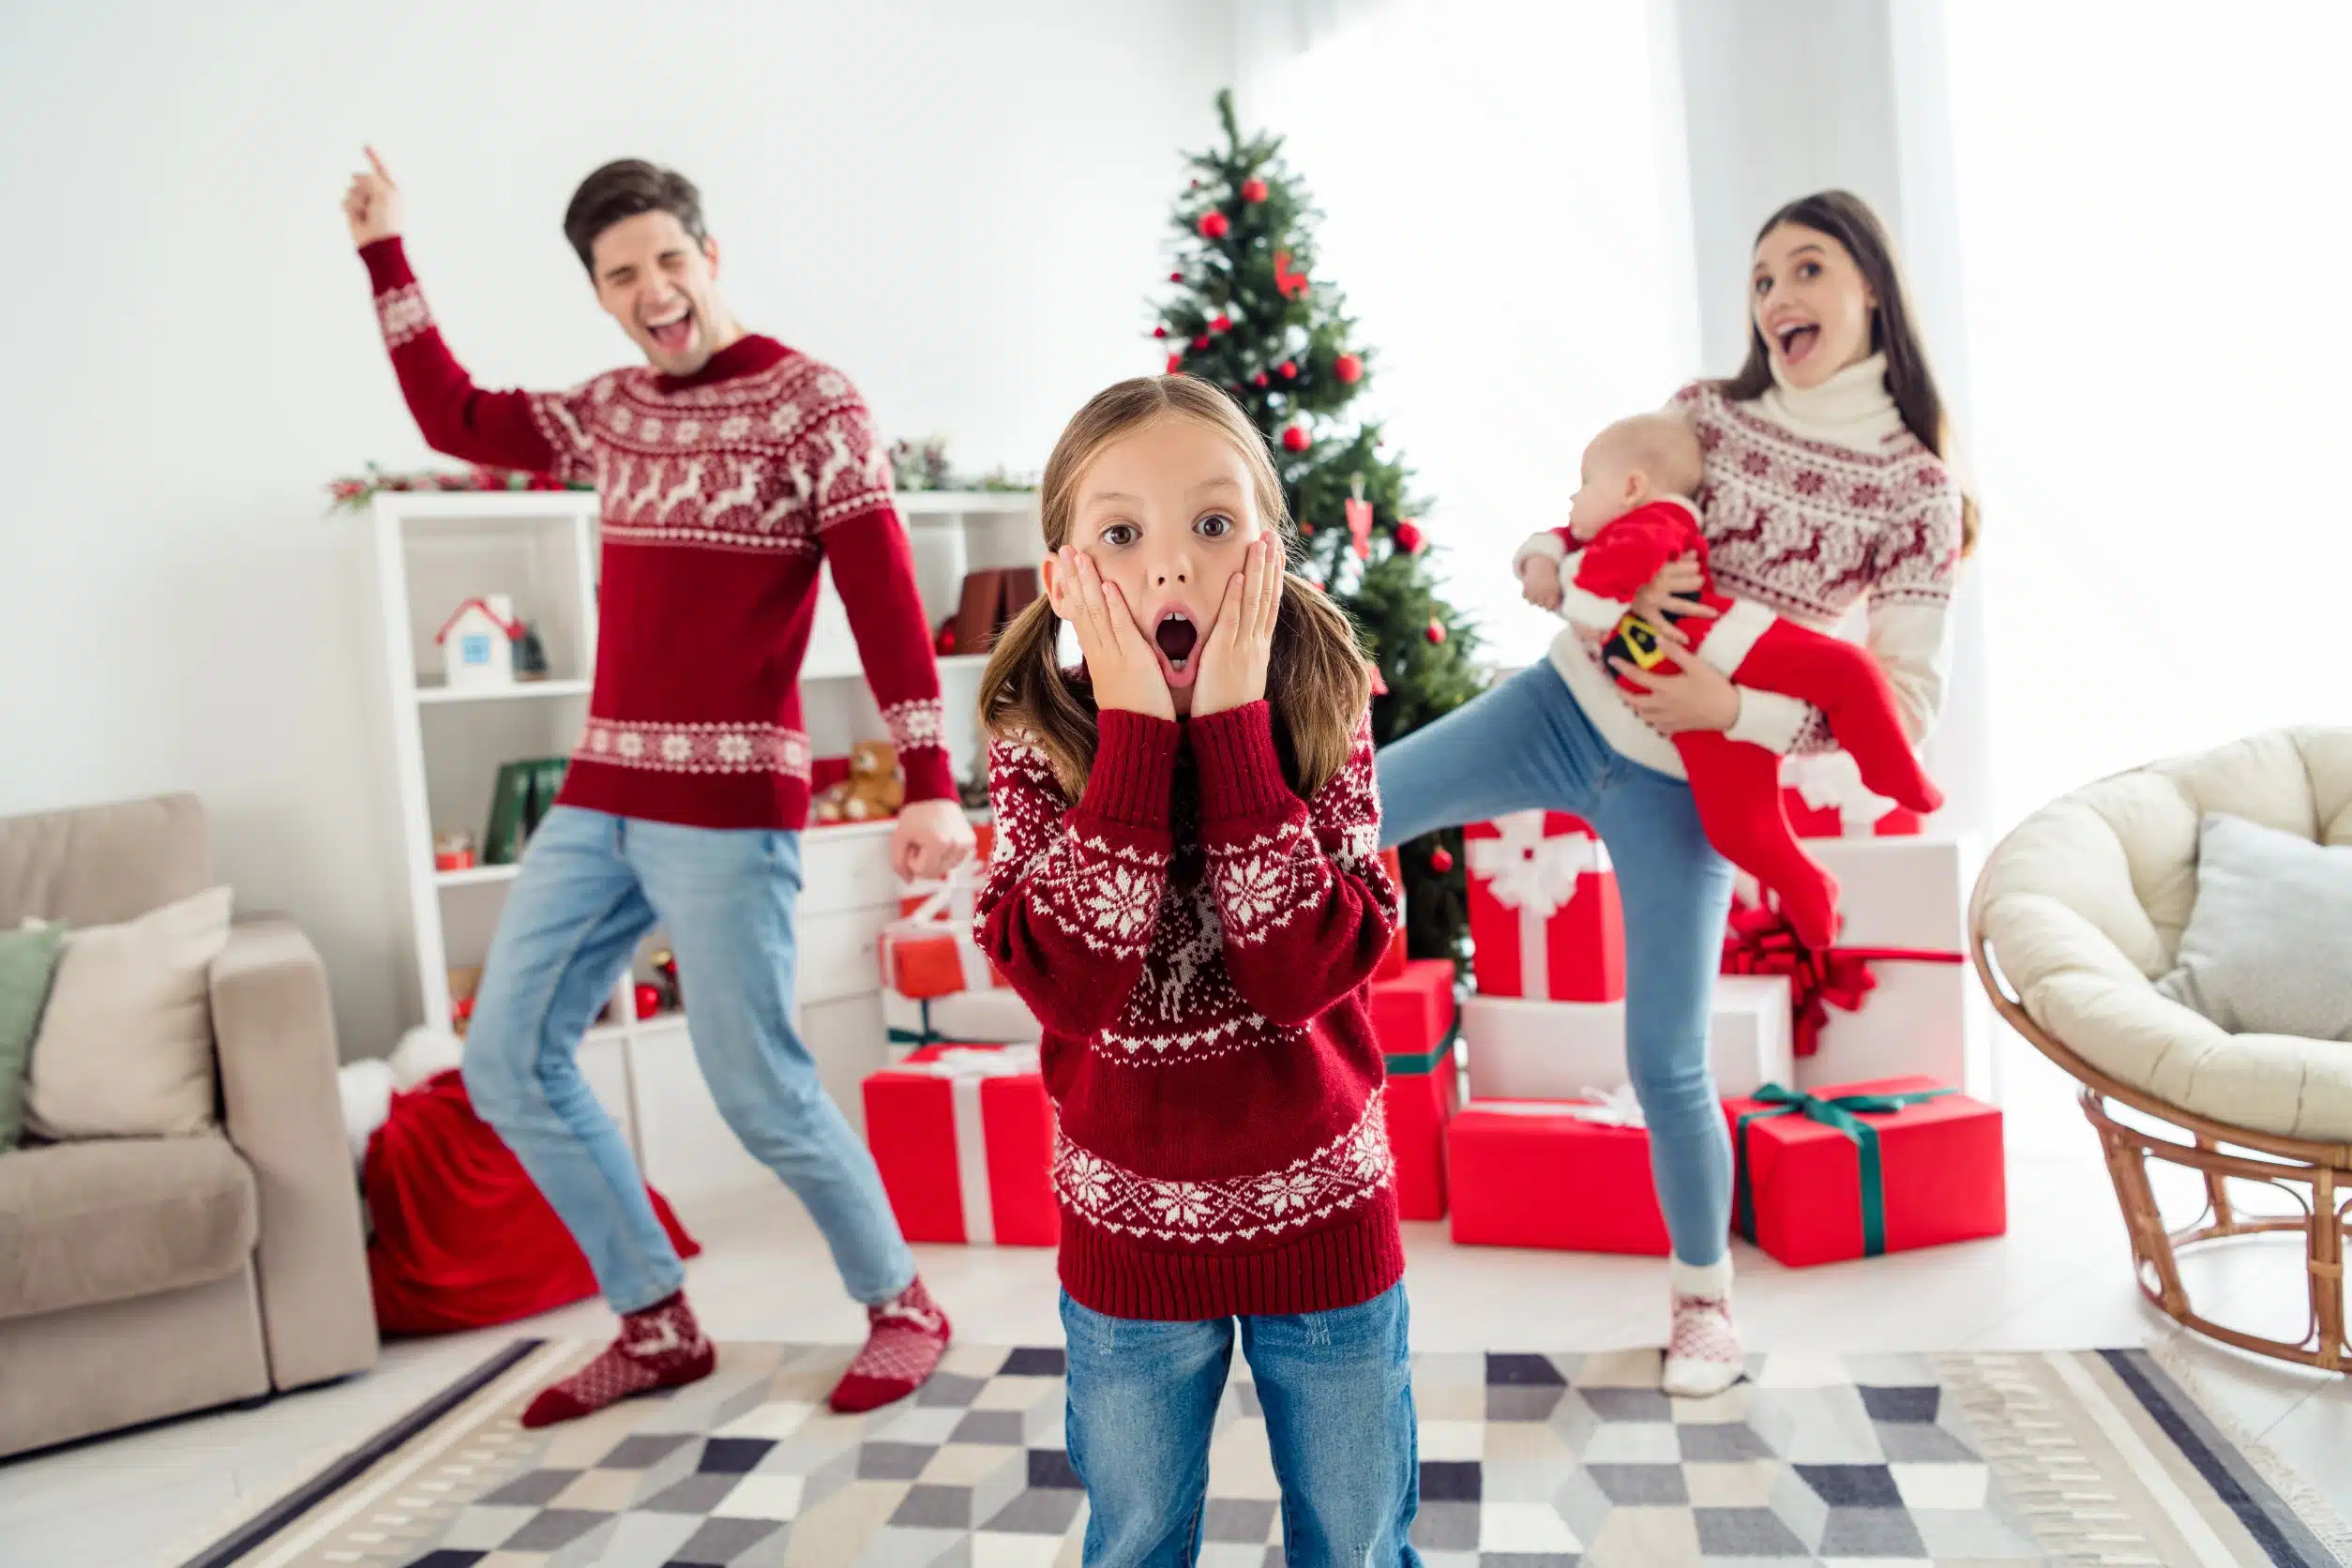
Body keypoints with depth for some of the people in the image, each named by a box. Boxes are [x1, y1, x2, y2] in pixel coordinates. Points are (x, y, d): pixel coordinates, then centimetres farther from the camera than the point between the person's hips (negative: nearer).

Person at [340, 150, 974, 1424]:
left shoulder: (809, 401, -6)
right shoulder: (613, 409, 13)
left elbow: (886, 597, -14)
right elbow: (456, 421, 27)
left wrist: (928, 785, -22)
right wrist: (385, 255, 24)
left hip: (729, 802, -7)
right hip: (597, 796, 8)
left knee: (758, 1087, -6)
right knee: (506, 1063, 8)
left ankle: (900, 1304, 19)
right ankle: (657, 1326, 21)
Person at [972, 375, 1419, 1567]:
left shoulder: (1323, 718, -12)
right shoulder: (1035, 742, -12)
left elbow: (1302, 974, -25)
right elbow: (1075, 987, -26)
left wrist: (1232, 724, -27)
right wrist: (1135, 729, -28)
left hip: (1321, 1212, 0)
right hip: (1129, 1226, 0)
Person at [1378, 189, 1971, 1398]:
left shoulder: (1917, 493, -5)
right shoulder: (1701, 414, 3)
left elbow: (1907, 705, -8)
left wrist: (1736, 709, -21)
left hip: (1684, 784, -3)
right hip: (1566, 705, 3)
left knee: (1667, 1062, 2)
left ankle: (1705, 1296, 27)